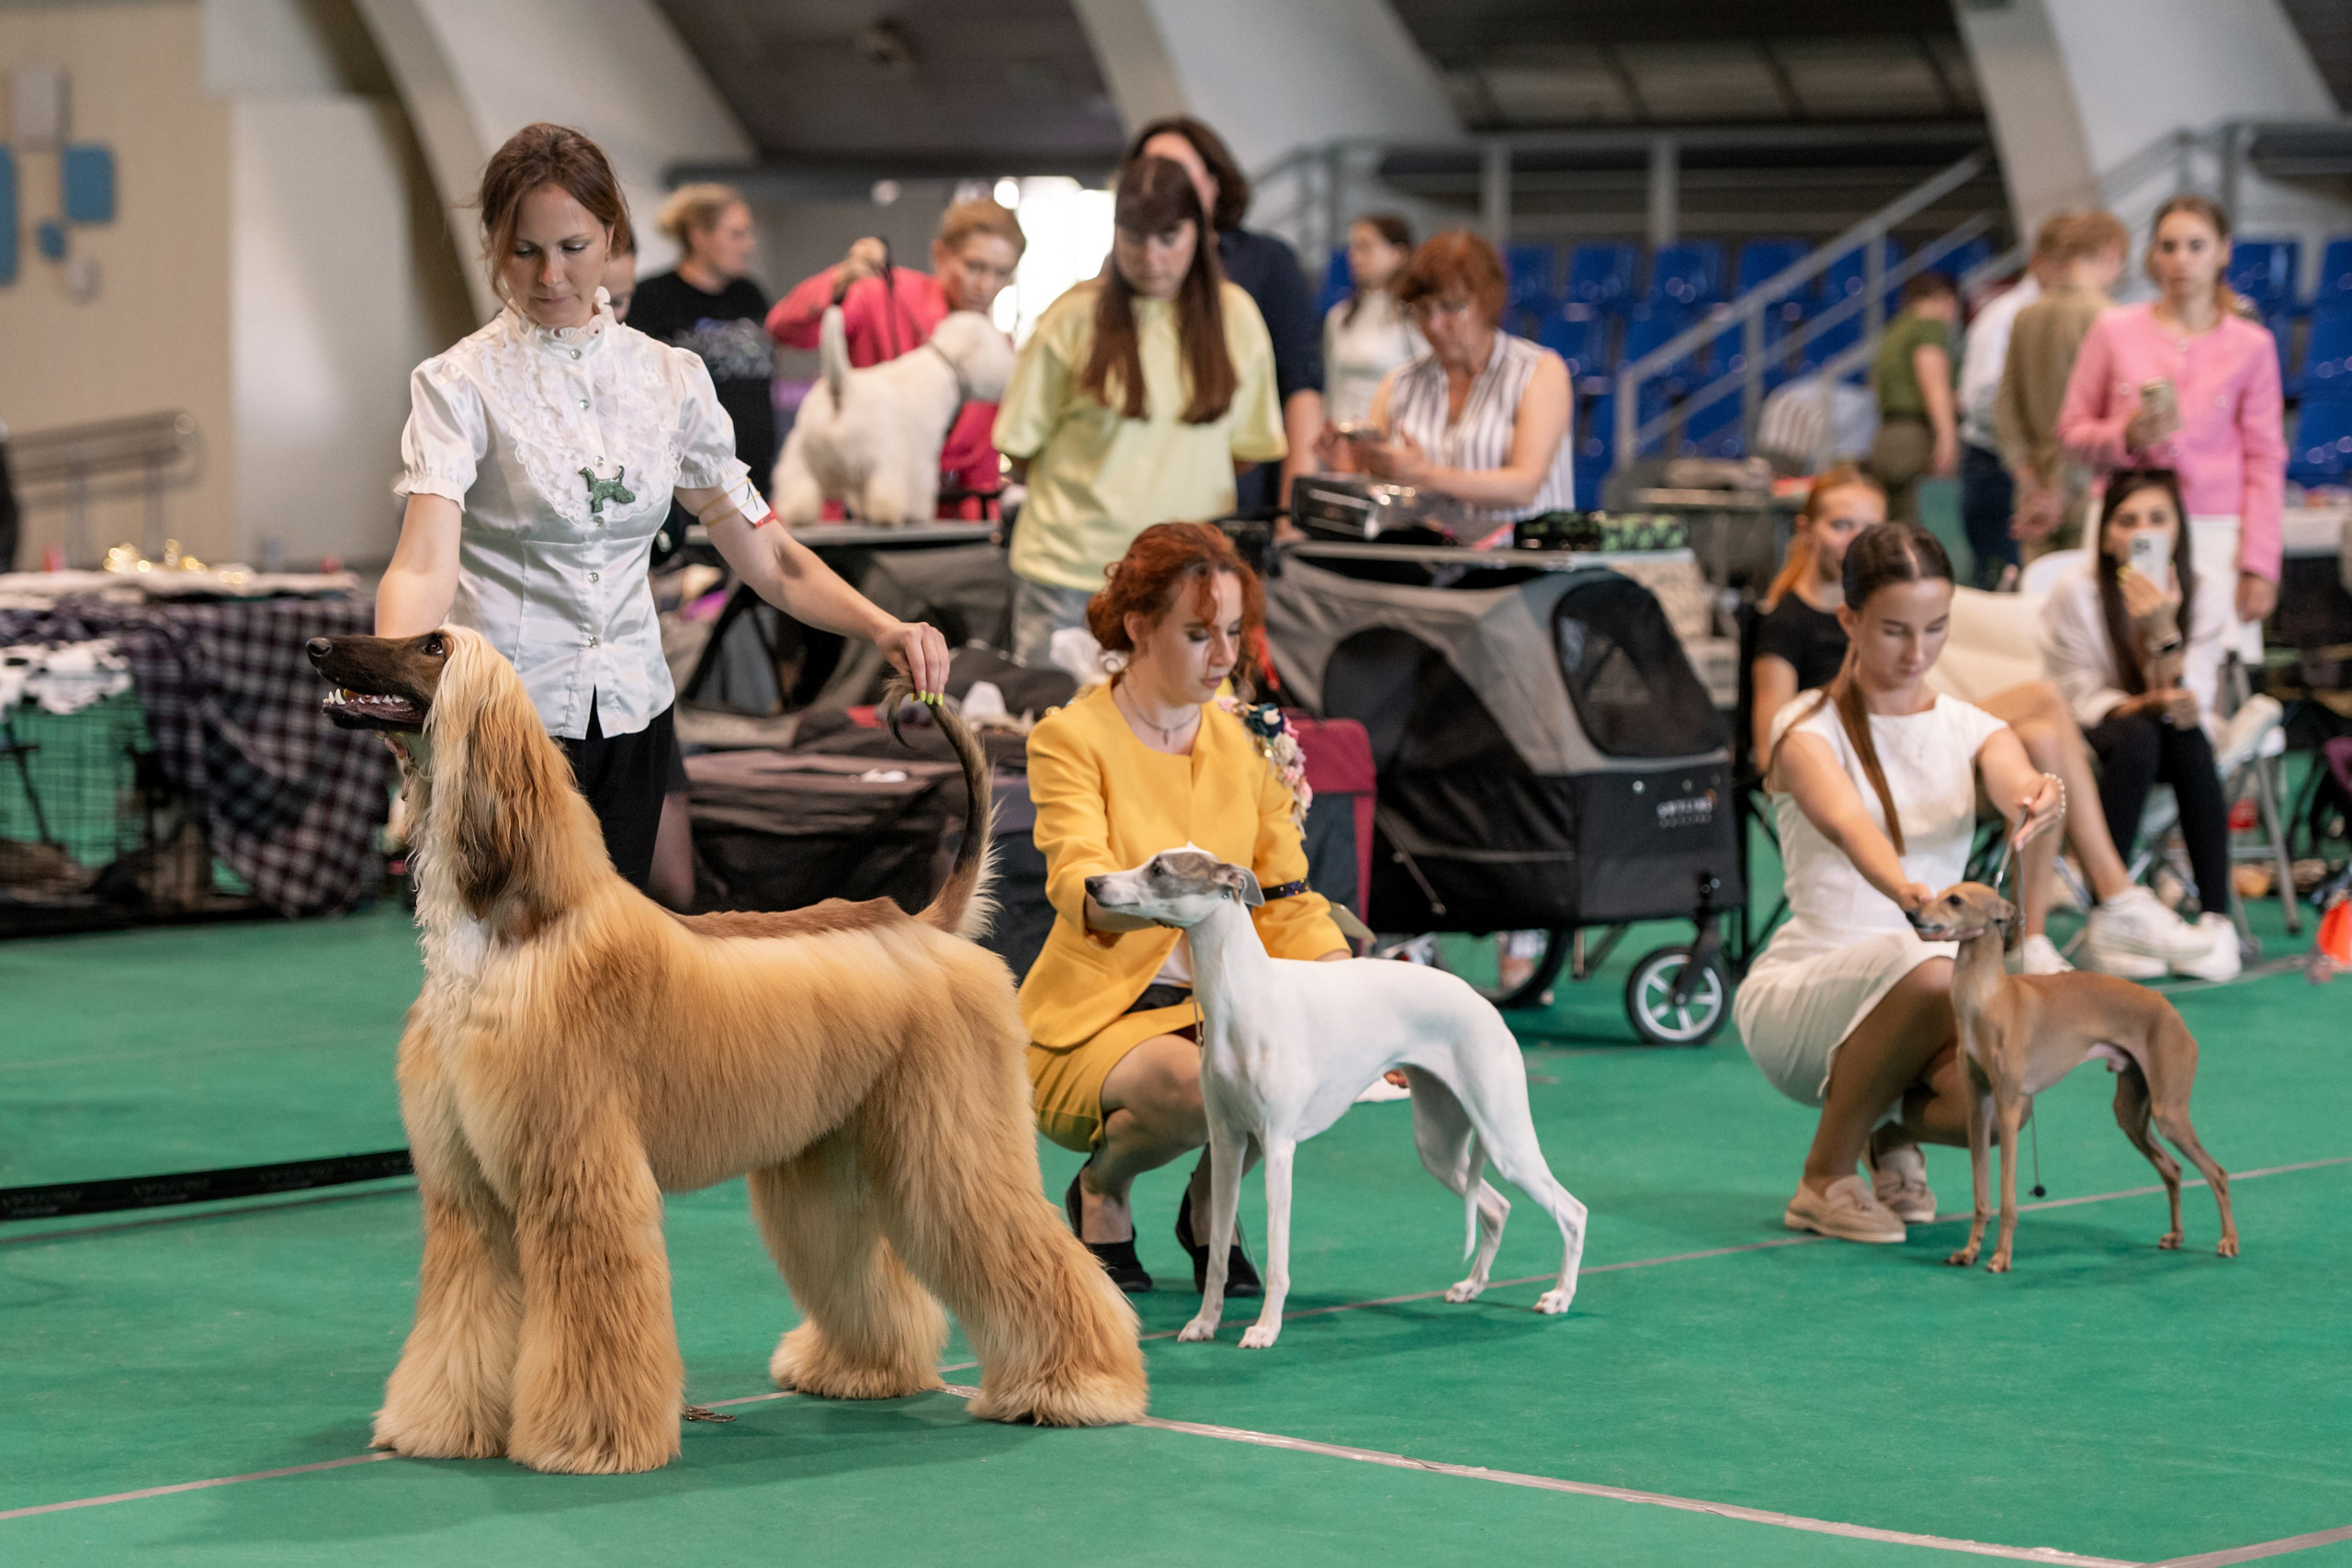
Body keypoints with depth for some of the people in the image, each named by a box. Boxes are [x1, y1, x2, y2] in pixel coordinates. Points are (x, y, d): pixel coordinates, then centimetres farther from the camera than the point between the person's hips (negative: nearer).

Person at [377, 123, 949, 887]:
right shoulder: (460, 385, -8)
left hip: (630, 723, 4)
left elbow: (768, 556, 5)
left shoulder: (672, 379, 5)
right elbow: (424, 565, -23)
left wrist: (884, 629, -13)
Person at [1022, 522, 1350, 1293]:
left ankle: (1210, 1202, 3)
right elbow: (1078, 887, -26)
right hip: (1095, 1019, -5)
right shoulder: (1071, 738, -10)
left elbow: (1287, 904, 4)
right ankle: (1101, 1187, 0)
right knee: (1197, 1085, -36)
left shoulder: (1247, 741, 5)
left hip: (1215, 1007, 5)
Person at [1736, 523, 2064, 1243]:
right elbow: (1847, 822, -30)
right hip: (1804, 990, -3)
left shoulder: (1971, 731, 6)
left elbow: (2018, 791, -19)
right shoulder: (1808, 729, -8)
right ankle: (1824, 1181, -15)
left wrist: (2041, 802, -46)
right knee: (1924, 970, -37)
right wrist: (1905, 891, -53)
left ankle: (1896, 1127, 8)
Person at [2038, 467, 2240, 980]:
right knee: (2137, 735, -36)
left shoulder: (2203, 601, -6)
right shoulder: (2075, 594, -11)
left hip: (2168, 747, 2)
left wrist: (2163, 629, -33)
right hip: (2092, 742, -2)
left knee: (2188, 735, -33)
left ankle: (2216, 918, -36)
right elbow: (2078, 697, -9)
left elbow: (2188, 700, -16)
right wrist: (2141, 706, -27)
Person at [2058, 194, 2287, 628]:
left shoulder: (2251, 345, 6)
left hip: (2215, 531, -1)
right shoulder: (2114, 331, 7)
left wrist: (2259, 567, -1)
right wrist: (2126, 436, -9)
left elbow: (2265, 462, 6)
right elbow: (2072, 429, 13)